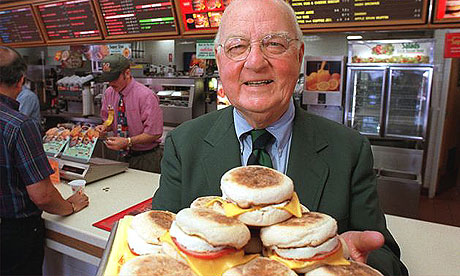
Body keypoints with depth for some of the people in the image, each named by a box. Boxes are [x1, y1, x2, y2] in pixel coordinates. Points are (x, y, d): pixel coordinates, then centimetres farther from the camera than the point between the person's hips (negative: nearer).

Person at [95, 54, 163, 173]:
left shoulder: (146, 96, -18)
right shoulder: (109, 93, 2)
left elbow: (154, 133, -19)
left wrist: (127, 141, -25)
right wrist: (104, 127, -7)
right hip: (123, 156, 5)